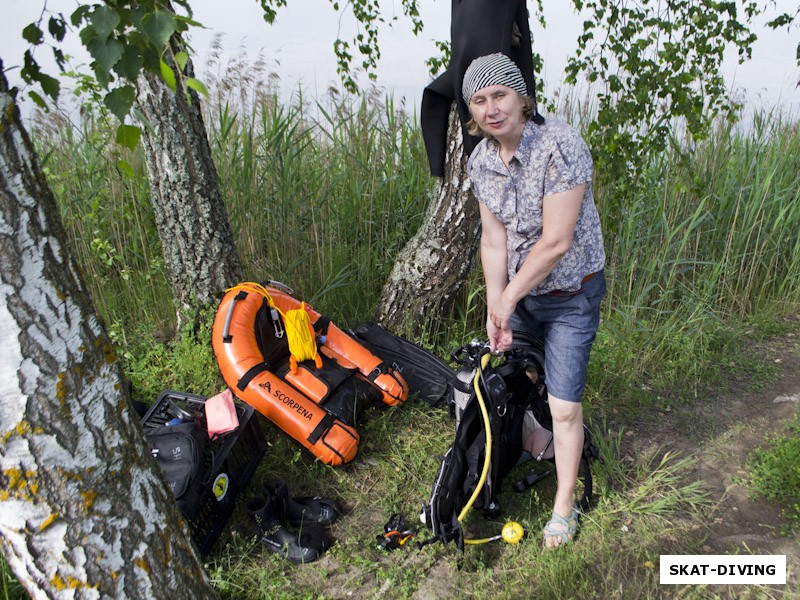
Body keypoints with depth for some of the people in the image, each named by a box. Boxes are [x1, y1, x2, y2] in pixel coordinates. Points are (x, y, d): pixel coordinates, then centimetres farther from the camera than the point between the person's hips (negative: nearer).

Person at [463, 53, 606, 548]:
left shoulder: (561, 145, -26)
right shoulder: (481, 161, -5)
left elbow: (556, 242, -26)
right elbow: (494, 239, -5)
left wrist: (508, 298, -16)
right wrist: (495, 309, -11)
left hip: (570, 295, -6)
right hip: (519, 290, 6)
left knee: (564, 407, -1)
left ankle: (565, 507, 21)